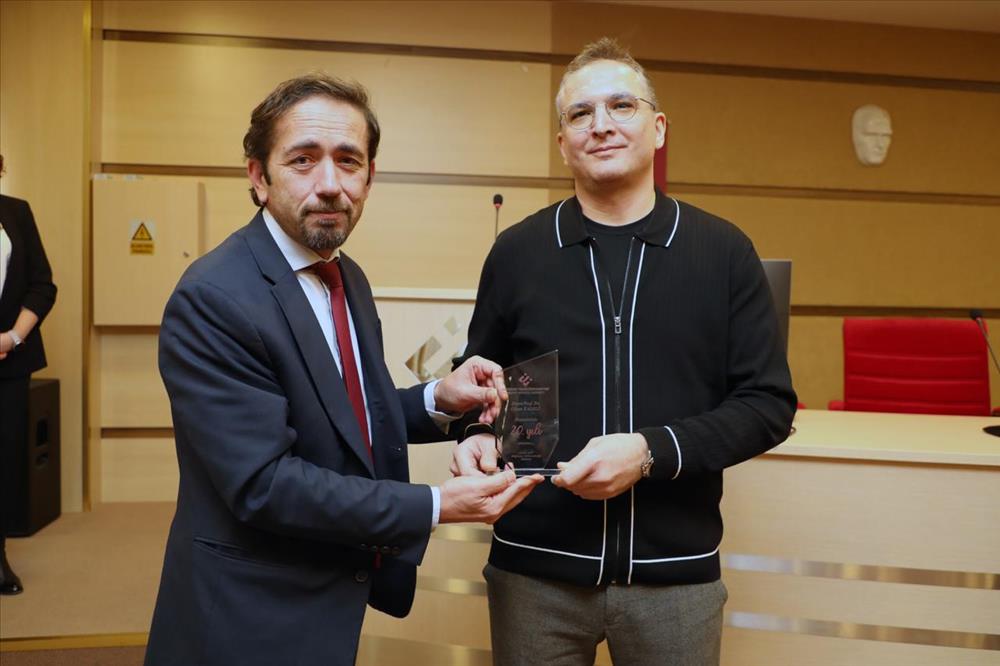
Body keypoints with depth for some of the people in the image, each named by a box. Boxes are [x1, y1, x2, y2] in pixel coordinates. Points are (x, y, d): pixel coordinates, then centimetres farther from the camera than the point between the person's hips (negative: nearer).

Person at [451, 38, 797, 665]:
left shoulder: (724, 251, 0)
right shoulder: (516, 251, 2)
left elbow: (768, 402, -3)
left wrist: (651, 451, -16)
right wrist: (478, 437, -10)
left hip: (676, 572, 0)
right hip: (534, 567, 1)